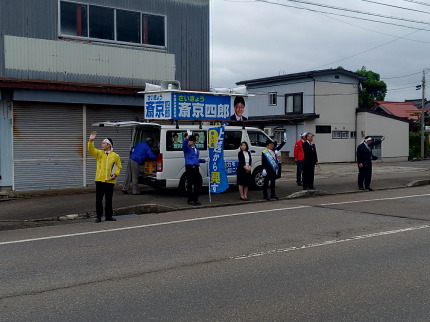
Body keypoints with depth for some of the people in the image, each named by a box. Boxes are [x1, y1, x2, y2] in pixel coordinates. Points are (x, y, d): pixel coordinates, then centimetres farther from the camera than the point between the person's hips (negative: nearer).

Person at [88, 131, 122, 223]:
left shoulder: (115, 156, 3)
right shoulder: (99, 153, 6)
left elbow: (119, 167, 9)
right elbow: (91, 150, -10)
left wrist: (115, 174, -8)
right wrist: (91, 141, -25)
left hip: (110, 181, -1)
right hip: (100, 180, 1)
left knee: (109, 199, 7)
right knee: (98, 199, 1)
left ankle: (108, 216, 18)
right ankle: (99, 216, 10)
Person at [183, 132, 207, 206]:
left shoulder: (196, 149, 19)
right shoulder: (186, 148, -1)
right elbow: (184, 143, -26)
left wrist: (204, 160, 24)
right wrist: (188, 136, -38)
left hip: (196, 168, 7)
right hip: (189, 167, -7)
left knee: (199, 183, 8)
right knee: (190, 184, -5)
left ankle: (195, 199, 20)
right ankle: (190, 200, 3)